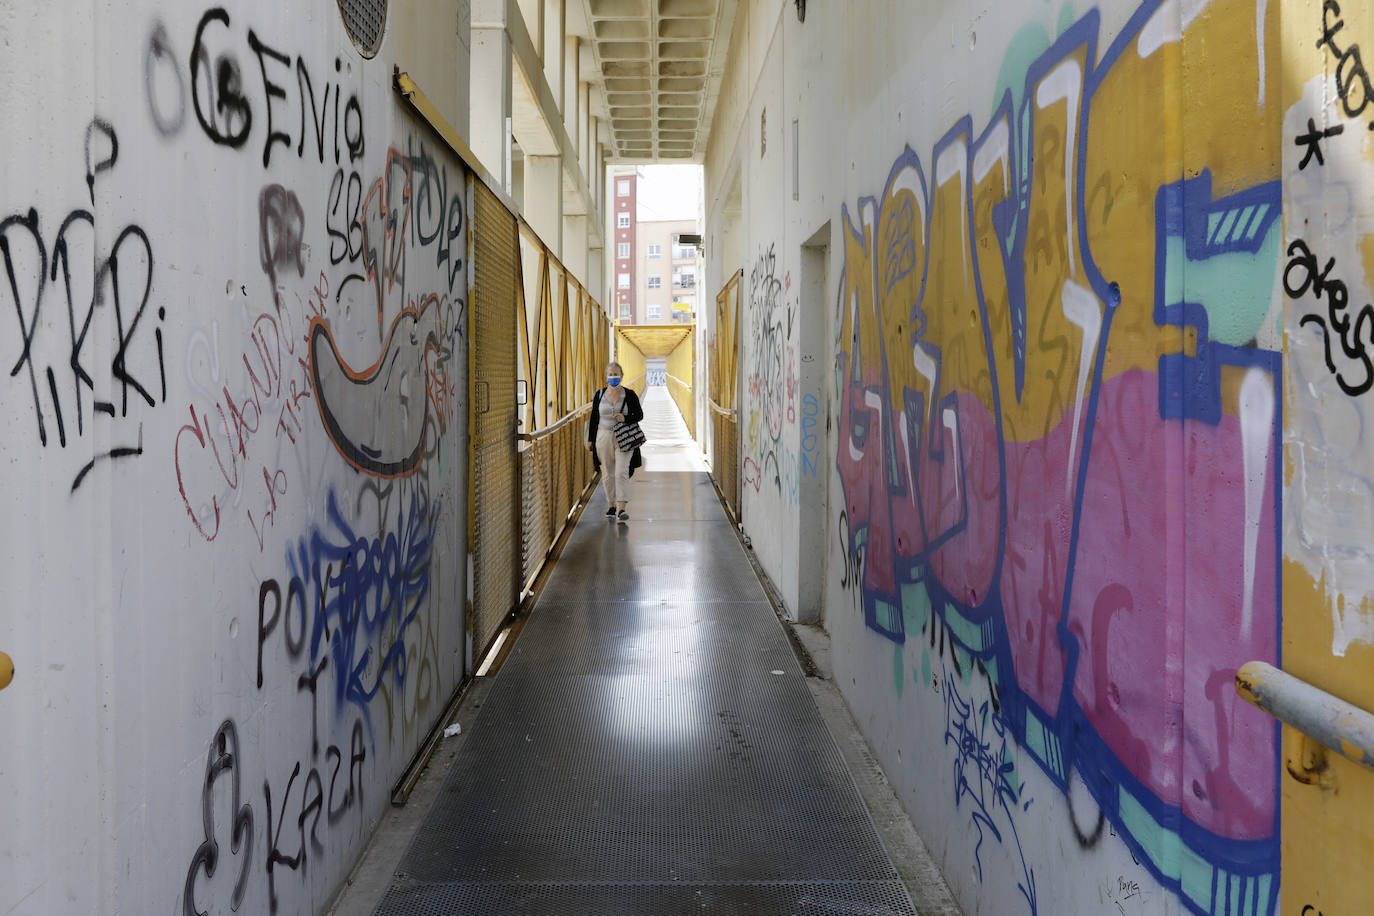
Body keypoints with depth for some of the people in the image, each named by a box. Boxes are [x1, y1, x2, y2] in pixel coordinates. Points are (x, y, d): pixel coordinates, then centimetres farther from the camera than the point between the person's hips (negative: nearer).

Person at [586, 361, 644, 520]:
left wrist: (625, 419, -17)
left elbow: (639, 415, 3)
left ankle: (621, 508, -19)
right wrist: (590, 440, 9)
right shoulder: (599, 395, 7)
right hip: (604, 437, 3)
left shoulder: (629, 394, 0)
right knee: (607, 473, 8)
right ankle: (612, 505, 21)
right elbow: (594, 418, 11)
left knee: (621, 472, -14)